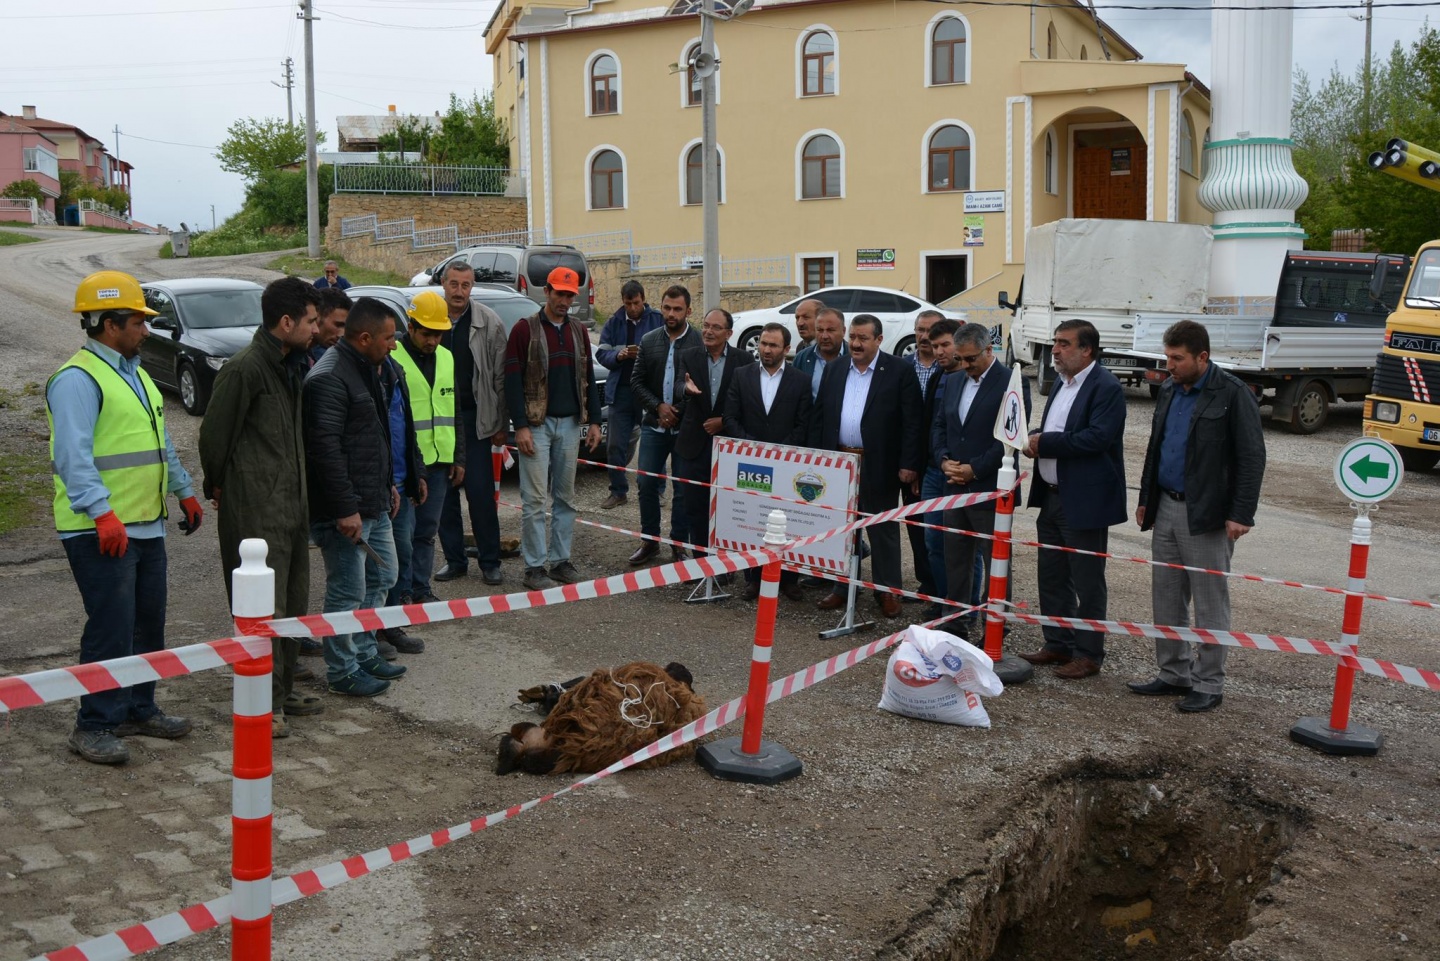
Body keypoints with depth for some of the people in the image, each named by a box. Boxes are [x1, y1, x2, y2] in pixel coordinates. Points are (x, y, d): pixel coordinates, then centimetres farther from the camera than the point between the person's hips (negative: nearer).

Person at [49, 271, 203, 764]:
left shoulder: (133, 374, 18)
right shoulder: (78, 379, -14)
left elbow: (161, 443, 25)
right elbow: (73, 456, -23)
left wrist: (185, 492, 25)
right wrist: (103, 513, -30)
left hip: (146, 526, 9)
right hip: (101, 532, -9)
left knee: (148, 624, 15)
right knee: (112, 629, -6)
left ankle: (139, 710, 27)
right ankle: (94, 726, 5)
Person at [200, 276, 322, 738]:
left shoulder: (296, 365, 13)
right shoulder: (245, 368, -15)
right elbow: (214, 432, -9)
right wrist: (217, 486, 3)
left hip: (293, 501, 9)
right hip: (256, 508, -9)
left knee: (294, 600, 14)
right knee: (266, 605, -5)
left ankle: (282, 691, 27)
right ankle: (262, 703, 5)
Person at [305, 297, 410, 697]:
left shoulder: (366, 370, 14)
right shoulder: (329, 378, -20)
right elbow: (325, 448, -25)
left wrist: (389, 484, 22)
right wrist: (345, 509, -25)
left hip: (374, 503, 11)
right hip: (345, 509, -11)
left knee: (382, 577, 19)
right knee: (348, 591, -1)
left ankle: (364, 653, 33)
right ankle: (342, 671, 13)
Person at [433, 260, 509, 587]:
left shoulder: (489, 322, -2)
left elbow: (500, 377, -1)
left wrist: (502, 424, -3)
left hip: (474, 419, -2)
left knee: (481, 493, -2)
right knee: (444, 493, 8)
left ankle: (490, 561, 9)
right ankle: (454, 560, 19)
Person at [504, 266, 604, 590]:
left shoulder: (578, 332, 12)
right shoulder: (525, 330, -5)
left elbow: (588, 378, 15)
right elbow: (513, 381, -8)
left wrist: (594, 420, 7)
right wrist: (520, 426, -15)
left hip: (570, 424, 5)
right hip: (537, 424, -5)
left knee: (566, 496, 9)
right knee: (534, 498, -4)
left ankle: (561, 560, 17)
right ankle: (534, 567, 1)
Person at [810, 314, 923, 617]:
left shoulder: (899, 371, -6)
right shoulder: (834, 370, 9)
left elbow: (911, 422, -8)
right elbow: (819, 417, 10)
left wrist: (908, 464, -13)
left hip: (879, 466, -4)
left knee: (883, 530, 6)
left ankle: (887, 590, 17)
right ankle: (842, 587, 24)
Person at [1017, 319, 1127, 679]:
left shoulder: (1106, 388, -15)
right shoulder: (1063, 383, 14)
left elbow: (1097, 437, -26)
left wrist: (1045, 442, -20)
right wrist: (1035, 439, -5)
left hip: (1084, 502, -9)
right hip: (1052, 497, 9)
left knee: (1087, 582, 3)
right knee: (1051, 577, 16)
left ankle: (1088, 655, 14)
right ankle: (1058, 645, 29)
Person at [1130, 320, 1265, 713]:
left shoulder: (1232, 394, -11)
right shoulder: (1168, 391, 11)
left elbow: (1252, 457, -13)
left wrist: (1241, 514, -17)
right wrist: (1146, 499, 18)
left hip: (1206, 515, -7)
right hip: (1166, 508, 7)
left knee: (1210, 605, 2)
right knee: (1166, 599, 12)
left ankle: (1209, 684, 12)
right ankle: (1174, 674, 24)